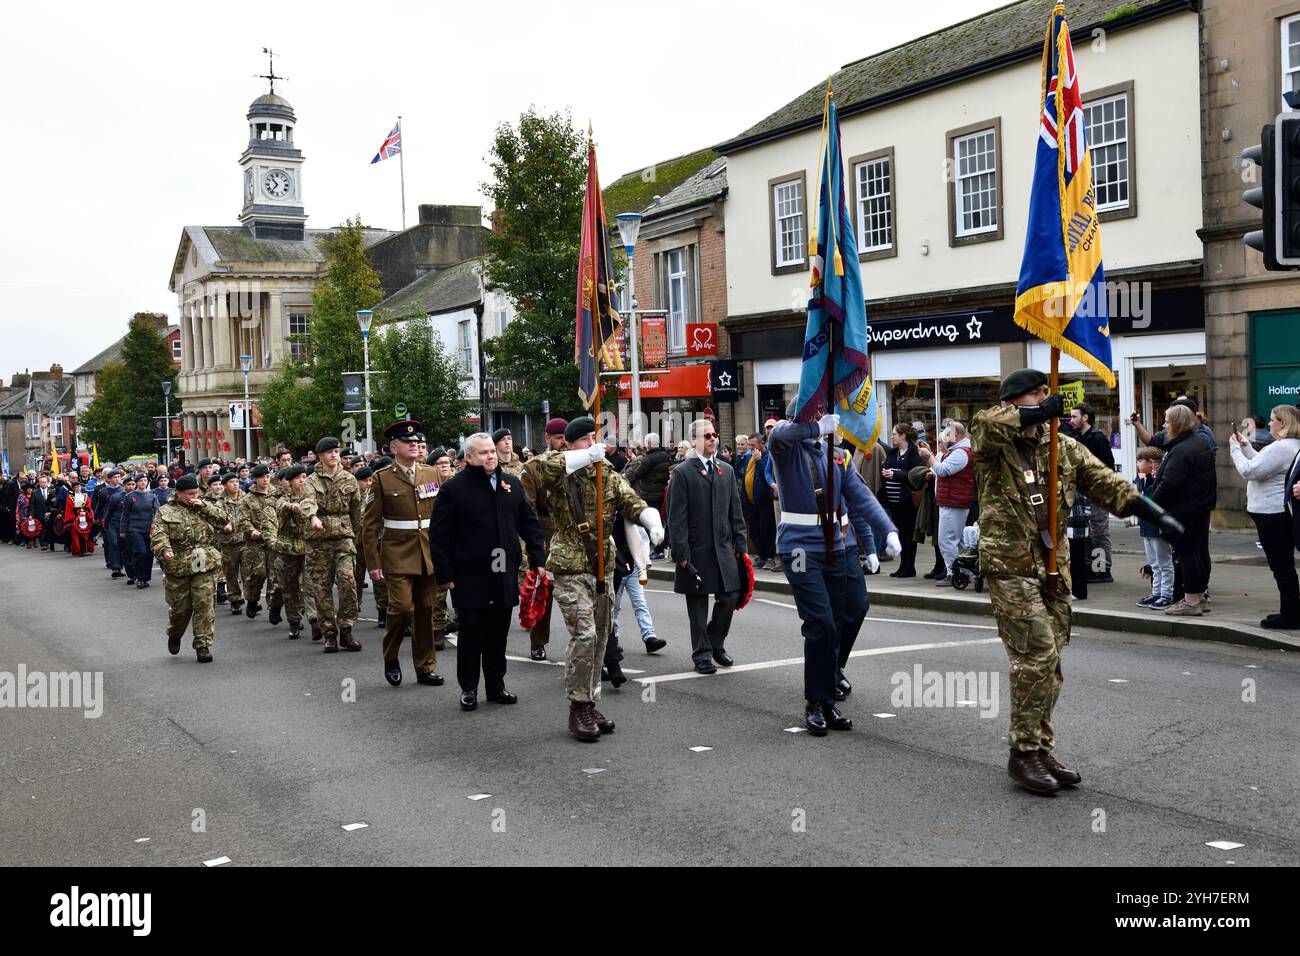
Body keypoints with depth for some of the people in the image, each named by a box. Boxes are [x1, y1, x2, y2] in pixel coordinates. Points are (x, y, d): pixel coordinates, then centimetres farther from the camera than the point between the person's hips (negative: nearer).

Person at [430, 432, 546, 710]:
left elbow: (529, 524, 14)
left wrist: (539, 559, 5)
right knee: (471, 635, 2)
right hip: (470, 578, -4)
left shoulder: (513, 484, 9)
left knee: (498, 634, 11)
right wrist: (446, 574, -10)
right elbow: (439, 535, -6)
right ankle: (468, 688, 15)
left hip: (505, 575, 4)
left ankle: (496, 685, 23)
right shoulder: (454, 489, -5)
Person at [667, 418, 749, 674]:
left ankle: (716, 644, 25)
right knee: (698, 605, 4)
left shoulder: (727, 470, 12)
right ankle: (702, 655, 15)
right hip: (696, 550, -4)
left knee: (730, 598, 3)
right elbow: (676, 517, -8)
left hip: (724, 548, 5)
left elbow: (735, 511, 15)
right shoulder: (683, 473, -5)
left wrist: (740, 545, 9)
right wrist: (681, 554, -13)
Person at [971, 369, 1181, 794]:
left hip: (1053, 568, 6)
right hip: (1010, 566, -6)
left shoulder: (1063, 448, 13)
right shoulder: (993, 445, -3)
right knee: (1037, 656, -12)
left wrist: (1149, 510, -7)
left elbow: (1104, 482, 6)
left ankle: (1041, 748, 21)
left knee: (1048, 662, 10)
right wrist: (1035, 415, -27)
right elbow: (985, 424, -27)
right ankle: (1023, 753, 0)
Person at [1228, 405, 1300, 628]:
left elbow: (1249, 471, -22)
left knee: (1280, 565, -4)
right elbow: (1262, 465, 22)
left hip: (1272, 514, -11)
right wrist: (1246, 446, 18)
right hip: (1282, 513, 11)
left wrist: (1235, 449, -9)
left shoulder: (1281, 447, -20)